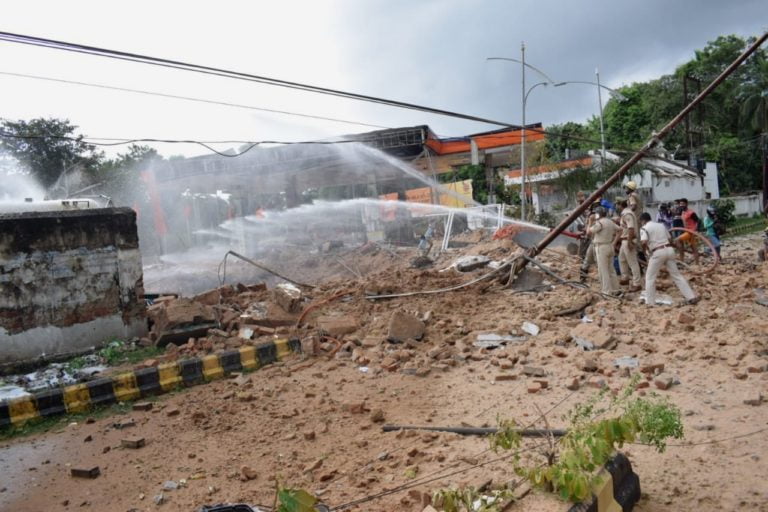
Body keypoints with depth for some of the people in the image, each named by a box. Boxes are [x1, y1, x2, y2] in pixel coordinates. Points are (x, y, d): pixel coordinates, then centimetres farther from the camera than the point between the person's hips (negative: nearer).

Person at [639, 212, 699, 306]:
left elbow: (644, 242, -17)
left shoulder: (644, 228, 0)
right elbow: (670, 240, 19)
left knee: (650, 277, 7)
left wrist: (646, 249, 1)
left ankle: (650, 302, 5)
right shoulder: (661, 225, 20)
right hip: (669, 249, 6)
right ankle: (691, 297, 13)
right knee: (677, 275, 13)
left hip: (658, 252, -6)